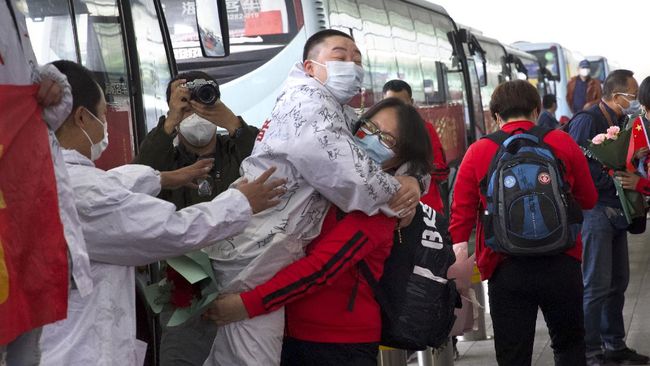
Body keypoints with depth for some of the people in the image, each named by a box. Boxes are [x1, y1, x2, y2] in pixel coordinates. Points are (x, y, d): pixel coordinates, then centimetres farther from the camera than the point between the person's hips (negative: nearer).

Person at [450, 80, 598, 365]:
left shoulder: (478, 152, -1)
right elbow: (588, 200, 10)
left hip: (506, 268, -1)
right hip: (562, 264, 1)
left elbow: (461, 214, -4)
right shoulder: (563, 143, 0)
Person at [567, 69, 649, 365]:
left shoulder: (621, 122, 15)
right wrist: (613, 179, -19)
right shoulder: (587, 121, -14)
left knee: (618, 282, 14)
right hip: (594, 210, -9)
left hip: (615, 211, 9)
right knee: (596, 285, -6)